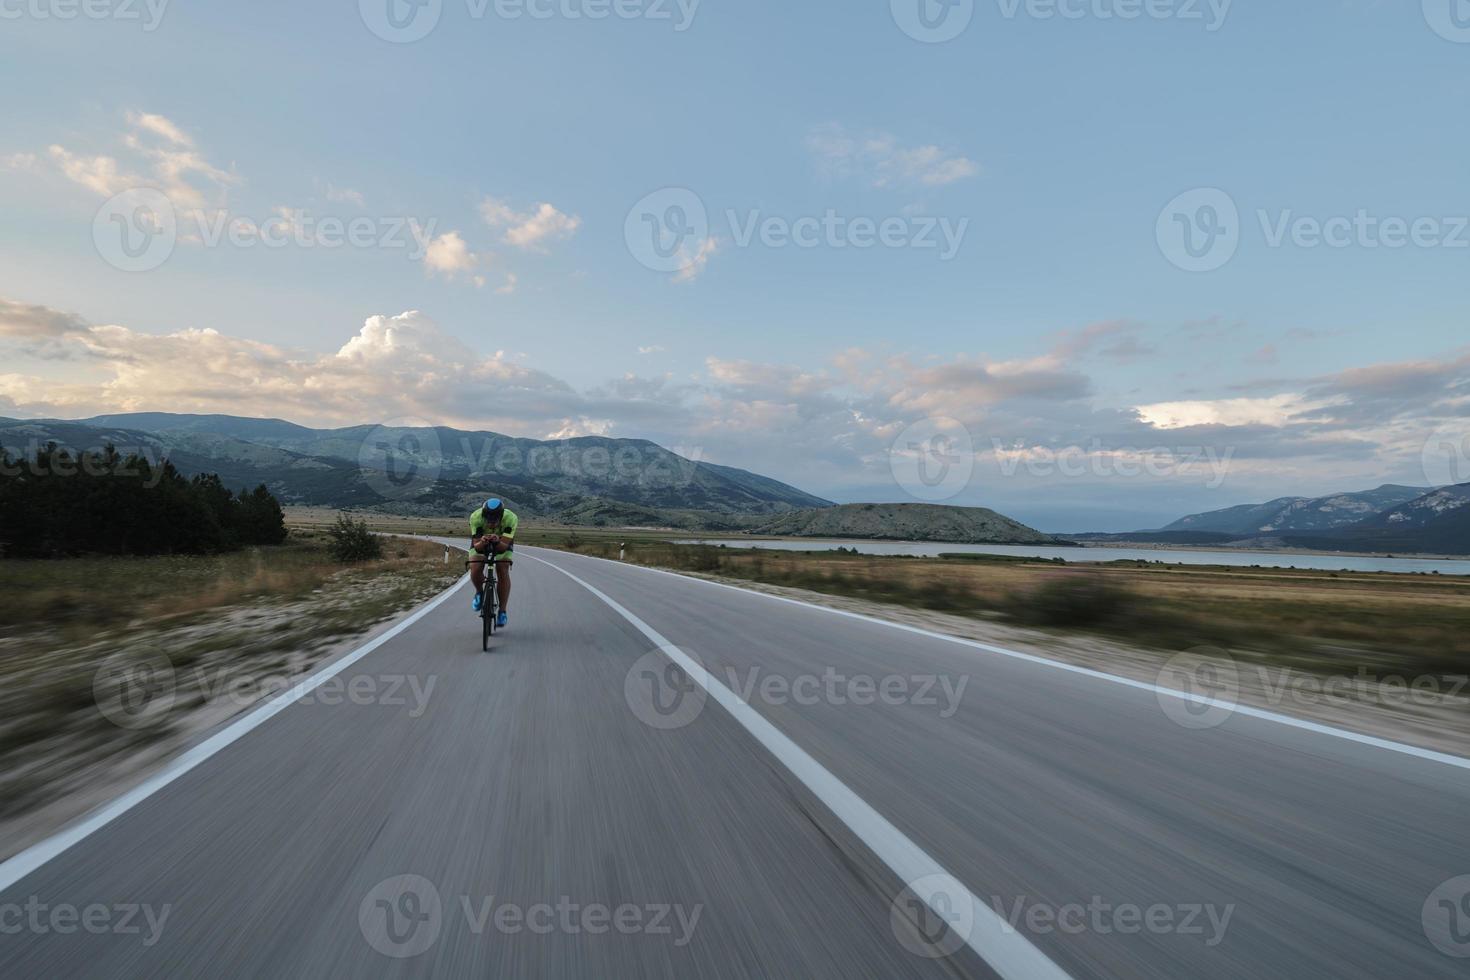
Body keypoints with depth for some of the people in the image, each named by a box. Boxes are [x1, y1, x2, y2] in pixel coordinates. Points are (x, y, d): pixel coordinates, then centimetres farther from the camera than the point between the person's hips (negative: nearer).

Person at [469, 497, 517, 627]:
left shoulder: (511, 518, -37)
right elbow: (476, 547, -32)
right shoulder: (475, 517, -36)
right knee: (475, 571, -21)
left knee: (503, 572, -19)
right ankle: (479, 592, 12)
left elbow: (504, 546, -37)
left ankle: (502, 612, -8)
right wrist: (482, 542, -54)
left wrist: (497, 541, -58)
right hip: (480, 542, 1)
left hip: (503, 542, -1)